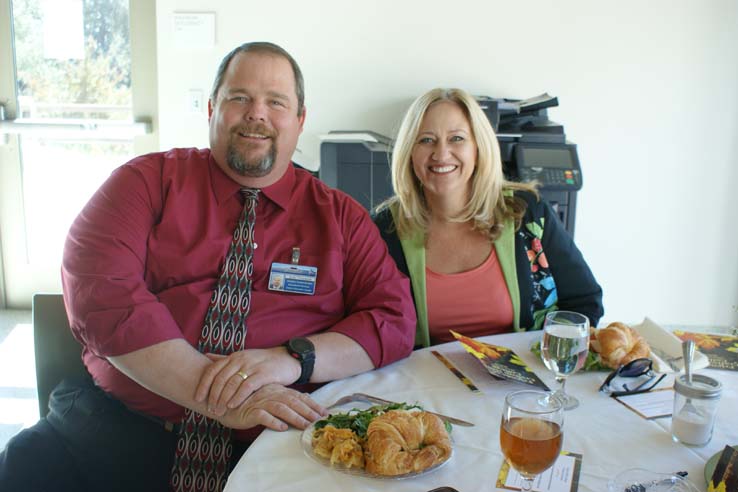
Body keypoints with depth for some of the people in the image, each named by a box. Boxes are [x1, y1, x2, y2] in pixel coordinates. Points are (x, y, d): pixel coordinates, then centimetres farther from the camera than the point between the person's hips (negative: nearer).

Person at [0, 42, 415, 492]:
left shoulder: (340, 216, 10)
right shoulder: (148, 180, 6)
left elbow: (396, 319, 3)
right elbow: (100, 291, -8)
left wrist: (292, 359, -16)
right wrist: (221, 399, -18)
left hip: (270, 451, 1)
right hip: (114, 430, 0)